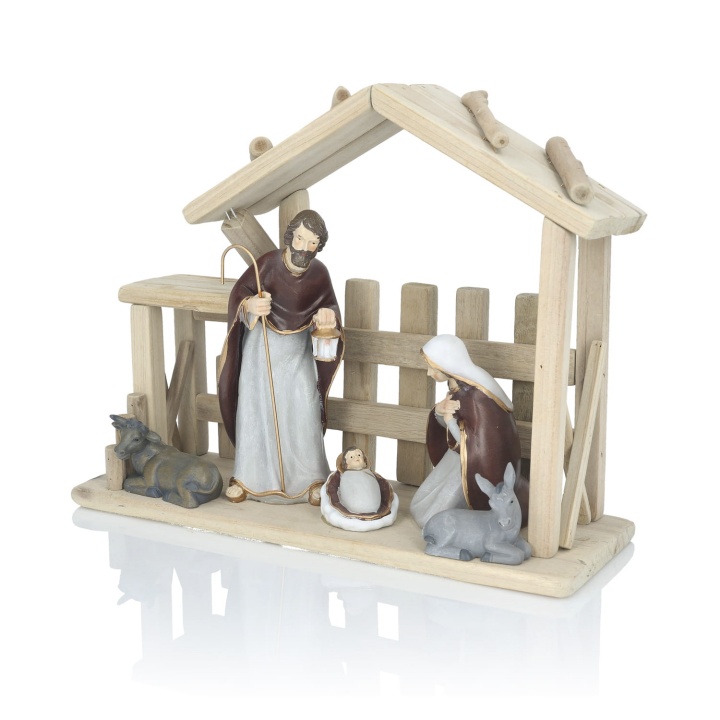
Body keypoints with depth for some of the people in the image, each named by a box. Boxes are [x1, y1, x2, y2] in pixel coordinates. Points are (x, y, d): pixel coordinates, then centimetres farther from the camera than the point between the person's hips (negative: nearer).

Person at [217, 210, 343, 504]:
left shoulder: (318, 273, -12)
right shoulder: (269, 262, -19)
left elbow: (329, 307, -1)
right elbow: (239, 294, -16)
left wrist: (327, 317, -25)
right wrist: (250, 305, -38)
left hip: (298, 352, 1)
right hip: (261, 348, -1)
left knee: (303, 413, -3)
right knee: (255, 410, 3)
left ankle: (311, 478, 8)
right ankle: (246, 477, 14)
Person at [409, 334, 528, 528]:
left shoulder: (477, 397, -32)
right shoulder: (458, 384, -6)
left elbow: (478, 446, -27)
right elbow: (448, 424, 4)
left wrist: (450, 419, -26)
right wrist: (439, 411, -17)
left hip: (478, 465, -9)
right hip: (460, 456, 9)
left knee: (432, 518, -1)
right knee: (420, 507, 19)